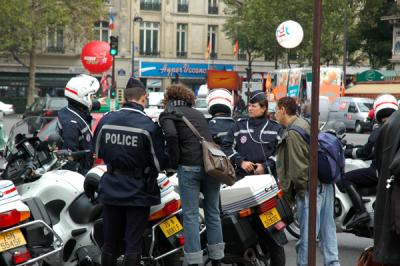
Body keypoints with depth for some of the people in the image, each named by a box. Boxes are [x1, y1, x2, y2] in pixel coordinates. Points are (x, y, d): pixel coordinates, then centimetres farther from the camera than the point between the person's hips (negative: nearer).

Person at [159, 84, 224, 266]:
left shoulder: (168, 114, 7)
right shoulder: (198, 113, 25)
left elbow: (171, 135, -12)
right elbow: (208, 136, 17)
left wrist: (174, 161, -3)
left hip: (189, 167, -5)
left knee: (191, 215, 1)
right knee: (213, 213, 13)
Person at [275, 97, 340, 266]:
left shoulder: (292, 133, -15)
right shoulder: (305, 124, 13)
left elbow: (297, 167, -18)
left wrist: (287, 192, -9)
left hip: (308, 188, -9)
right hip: (325, 184, 10)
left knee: (307, 234, -2)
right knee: (327, 229, 14)